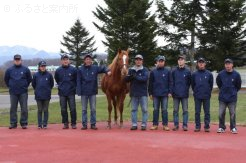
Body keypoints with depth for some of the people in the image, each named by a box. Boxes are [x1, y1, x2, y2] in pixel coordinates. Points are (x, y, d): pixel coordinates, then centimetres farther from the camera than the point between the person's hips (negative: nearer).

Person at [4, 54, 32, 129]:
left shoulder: (25, 69, 1)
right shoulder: (9, 70, 3)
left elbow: (29, 79, 11)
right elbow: (6, 79, 16)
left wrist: (25, 86, 9)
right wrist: (10, 86, 12)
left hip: (23, 92, -1)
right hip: (13, 92, 1)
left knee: (24, 108, -1)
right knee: (13, 108, 4)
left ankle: (24, 123, 6)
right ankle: (13, 123, 11)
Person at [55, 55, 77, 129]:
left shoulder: (73, 69, -4)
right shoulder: (58, 70, 2)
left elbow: (76, 80, 5)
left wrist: (74, 87, 6)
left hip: (71, 92, -2)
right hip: (62, 93, 2)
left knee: (73, 108, -2)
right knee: (63, 109, 6)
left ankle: (73, 123, 6)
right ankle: (65, 123, 14)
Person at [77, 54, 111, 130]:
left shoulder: (95, 68, -1)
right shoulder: (80, 69, -4)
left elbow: (103, 68, 1)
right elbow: (78, 81, -4)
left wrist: (107, 71, -23)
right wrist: (79, 92, -10)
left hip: (92, 92, 1)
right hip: (84, 92, -1)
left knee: (93, 109, 6)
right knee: (84, 109, 7)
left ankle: (93, 124, 14)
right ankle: (84, 124, 14)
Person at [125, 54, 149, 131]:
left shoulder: (145, 70, 0)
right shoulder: (131, 70, 9)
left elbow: (145, 78, -17)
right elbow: (126, 79, 4)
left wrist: (136, 77, -24)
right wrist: (129, 76, -17)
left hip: (143, 93, -3)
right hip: (134, 93, 3)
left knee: (144, 109, 0)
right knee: (134, 109, 7)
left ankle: (144, 124, 7)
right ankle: (134, 124, 13)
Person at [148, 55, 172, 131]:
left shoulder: (167, 72, 3)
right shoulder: (153, 72, 5)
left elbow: (170, 82, 2)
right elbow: (150, 83, 6)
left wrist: (169, 92, -5)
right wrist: (150, 93, 2)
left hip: (164, 94, -1)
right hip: (155, 94, 1)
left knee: (164, 110, 2)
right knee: (156, 109, 6)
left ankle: (165, 125, 7)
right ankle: (155, 124, 12)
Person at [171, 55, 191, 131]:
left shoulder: (187, 71, 3)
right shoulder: (174, 71, 6)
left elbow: (189, 83, 8)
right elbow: (171, 82, 8)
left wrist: (186, 90, 2)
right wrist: (172, 91, 1)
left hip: (184, 94, -1)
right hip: (176, 94, 1)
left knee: (185, 110, 1)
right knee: (175, 110, 5)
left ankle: (185, 125, 6)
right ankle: (176, 125, 11)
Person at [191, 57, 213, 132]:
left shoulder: (209, 74, 1)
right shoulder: (194, 74, 3)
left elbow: (211, 84, 8)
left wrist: (208, 92, 8)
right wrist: (195, 92, 11)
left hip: (206, 96, -1)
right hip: (197, 97, 1)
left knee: (207, 112, 3)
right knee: (197, 112, 4)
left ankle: (207, 126, 10)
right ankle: (197, 126, 11)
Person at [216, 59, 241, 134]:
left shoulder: (236, 74, -7)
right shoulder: (221, 74, -4)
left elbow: (238, 85, 6)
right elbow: (218, 83, 14)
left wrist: (234, 91, 11)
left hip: (232, 98, -1)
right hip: (222, 97, 1)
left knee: (232, 113, 3)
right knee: (221, 113, 2)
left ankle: (233, 128, 15)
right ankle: (221, 127, 14)